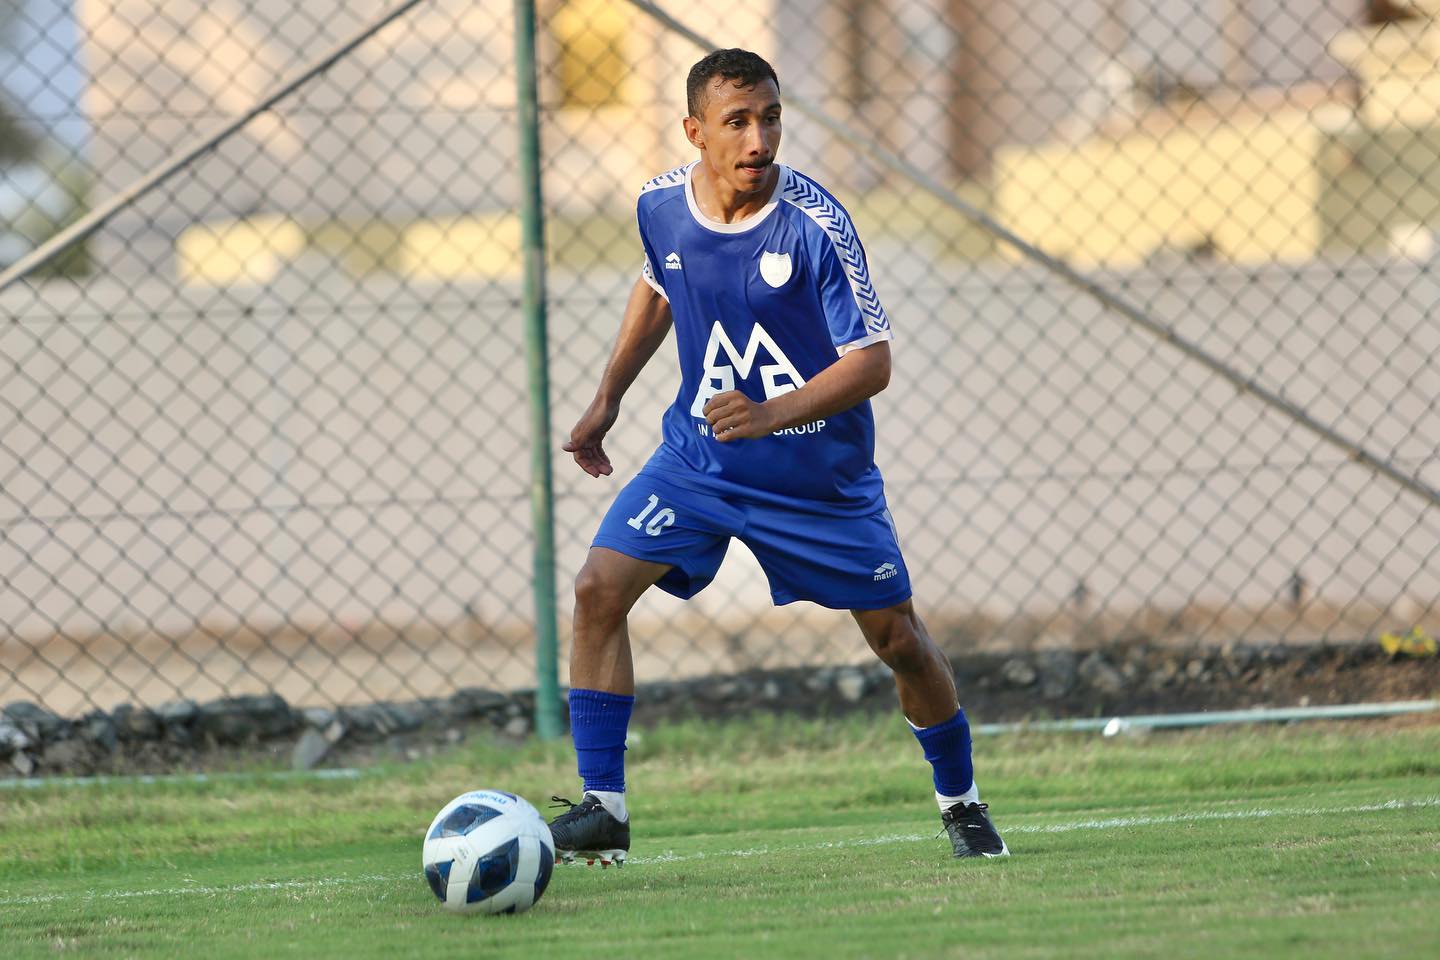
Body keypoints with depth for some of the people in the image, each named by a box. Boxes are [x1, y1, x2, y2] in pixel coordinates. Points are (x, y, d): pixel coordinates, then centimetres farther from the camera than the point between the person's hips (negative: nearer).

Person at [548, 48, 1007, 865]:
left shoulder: (814, 223, -22)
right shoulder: (661, 207, -8)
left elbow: (873, 362, -22)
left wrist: (772, 415, -35)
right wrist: (608, 399, 15)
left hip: (819, 468, -3)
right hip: (699, 453, 3)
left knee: (897, 637, 3)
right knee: (599, 589, -15)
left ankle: (961, 799, 29)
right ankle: (603, 806, -10)